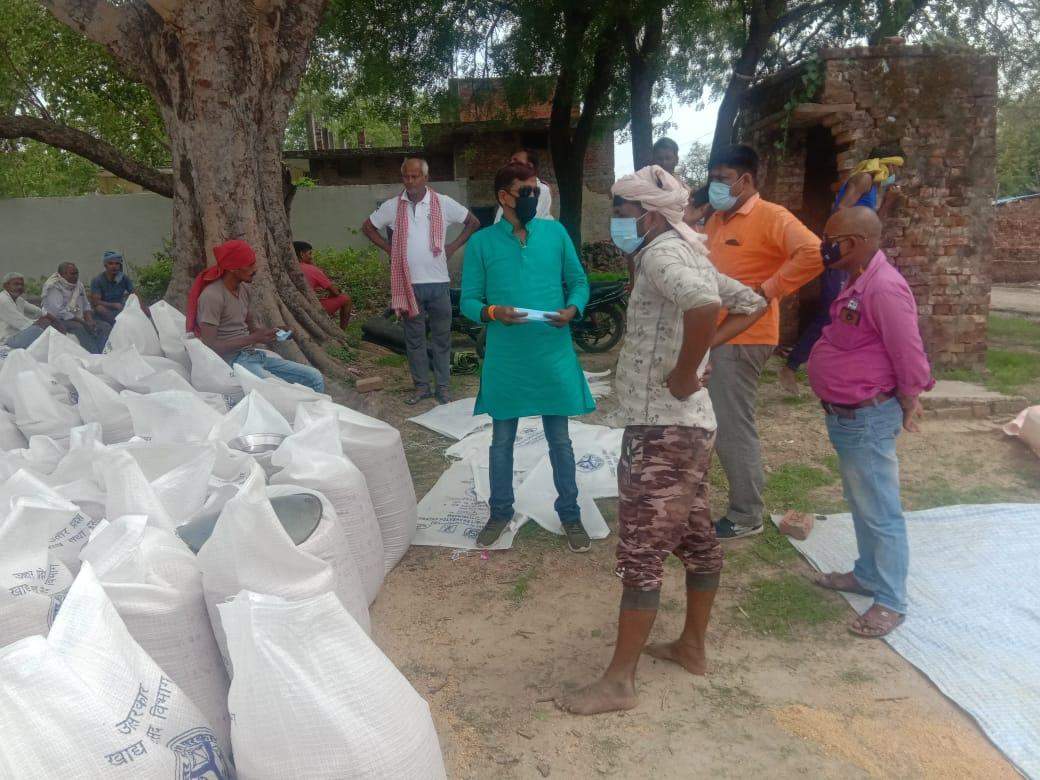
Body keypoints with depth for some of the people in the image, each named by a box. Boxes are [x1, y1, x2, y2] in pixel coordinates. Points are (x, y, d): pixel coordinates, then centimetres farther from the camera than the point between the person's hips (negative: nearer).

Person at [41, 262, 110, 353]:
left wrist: (90, 320, -5)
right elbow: (59, 312, -19)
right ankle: (95, 354, -44)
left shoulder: (78, 284, 13)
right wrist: (83, 322, -20)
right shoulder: (53, 287, -10)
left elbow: (86, 305, 17)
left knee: (106, 326, -14)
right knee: (79, 327, -37)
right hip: (59, 320, -7)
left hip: (78, 319, 7)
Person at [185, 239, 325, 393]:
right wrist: (253, 339, -19)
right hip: (231, 361, -8)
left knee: (315, 377, -4)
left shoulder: (245, 289, 10)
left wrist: (273, 332, -1)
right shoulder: (212, 296, -15)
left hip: (254, 355, 8)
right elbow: (210, 346, -18)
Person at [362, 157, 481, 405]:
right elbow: (368, 227, 15)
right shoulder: (392, 206, 1)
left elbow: (473, 222, 7)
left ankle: (443, 387, 17)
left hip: (438, 282, -1)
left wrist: (453, 247, 1)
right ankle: (421, 386, 20)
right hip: (409, 283, 1)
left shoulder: (443, 203, -3)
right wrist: (389, 248, 4)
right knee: (414, 338, 8)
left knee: (441, 338, 7)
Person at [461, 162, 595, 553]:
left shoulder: (555, 232, 3)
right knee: (501, 440, 12)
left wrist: (573, 309, -10)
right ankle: (500, 512, 31)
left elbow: (579, 281, 10)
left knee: (560, 439, 10)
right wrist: (492, 312, -21)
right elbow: (468, 300, 0)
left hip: (553, 355, 1)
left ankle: (570, 515, 26)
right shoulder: (482, 242, -2)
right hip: (505, 358, 0)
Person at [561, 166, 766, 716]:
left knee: (641, 552, -3)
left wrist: (684, 375, -24)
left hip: (661, 428, -10)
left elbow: (702, 304, -37)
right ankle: (692, 647, 35)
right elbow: (753, 304, 23)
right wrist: (702, 347, 12)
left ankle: (618, 681, 8)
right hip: (692, 424, 10)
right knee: (695, 537, 18)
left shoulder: (661, 253, -15)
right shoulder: (688, 254, 15)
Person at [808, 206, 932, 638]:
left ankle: (890, 602, 14)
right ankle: (867, 574, 39)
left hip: (868, 419, -10)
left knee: (880, 512, 1)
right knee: (861, 505, 23)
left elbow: (909, 354, -21)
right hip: (847, 417, 10)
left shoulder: (884, 288, -23)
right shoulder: (858, 282, 10)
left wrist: (907, 405, -8)